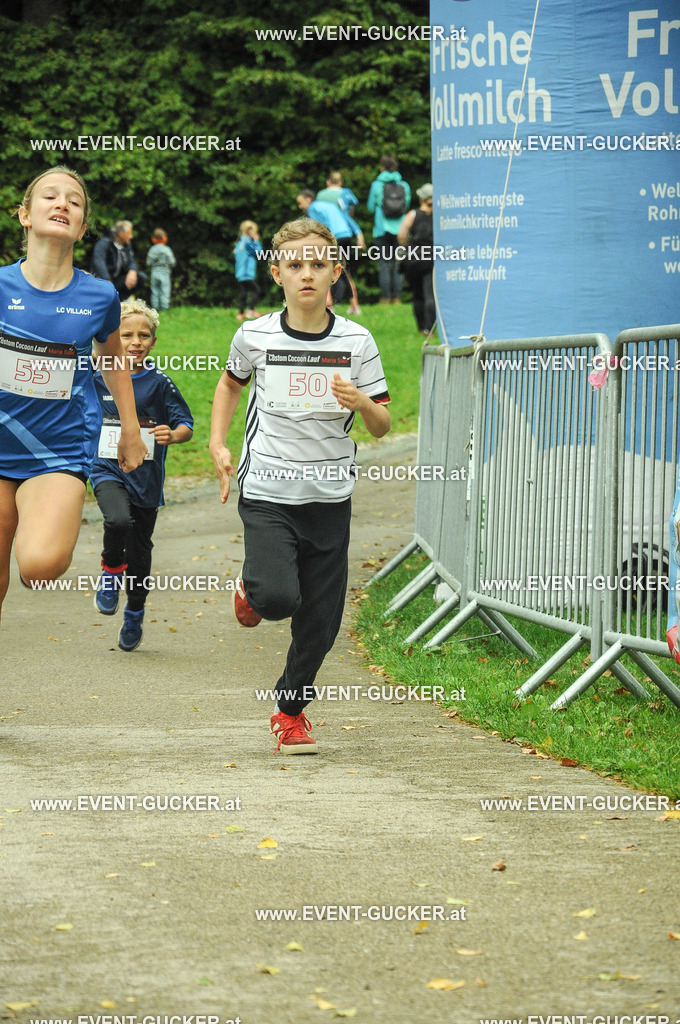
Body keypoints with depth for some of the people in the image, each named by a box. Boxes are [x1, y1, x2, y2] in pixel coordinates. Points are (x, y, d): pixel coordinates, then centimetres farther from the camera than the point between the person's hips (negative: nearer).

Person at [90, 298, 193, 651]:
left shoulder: (159, 383, -5)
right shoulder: (99, 379, -1)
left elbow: (187, 425, -8)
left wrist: (173, 435, -25)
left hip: (146, 476, 0)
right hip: (108, 470, 0)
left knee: (139, 552, 9)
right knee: (118, 520, -31)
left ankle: (134, 617, 31)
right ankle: (111, 571, -3)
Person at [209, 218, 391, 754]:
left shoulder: (356, 341, -2)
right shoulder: (255, 336, -3)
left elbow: (382, 425, 1)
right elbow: (231, 383, 19)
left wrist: (361, 403, -20)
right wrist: (219, 443, 8)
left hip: (330, 497, 2)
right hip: (267, 492, -2)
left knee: (320, 623, 3)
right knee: (278, 597, -22)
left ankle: (291, 710, 27)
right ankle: (253, 588, 15)